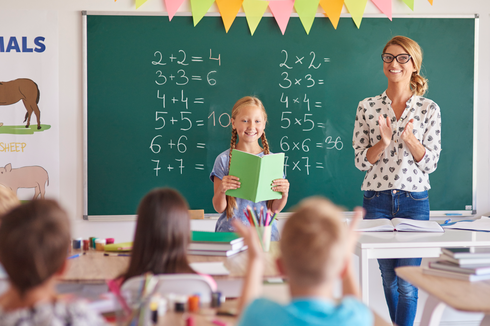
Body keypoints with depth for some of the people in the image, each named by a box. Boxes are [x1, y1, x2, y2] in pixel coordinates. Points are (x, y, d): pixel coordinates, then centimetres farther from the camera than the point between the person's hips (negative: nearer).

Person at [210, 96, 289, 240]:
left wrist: (284, 194, -10)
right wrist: (221, 190, -15)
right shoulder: (224, 160, 2)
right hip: (231, 232, -1)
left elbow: (275, 209, 9)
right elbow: (219, 208, 3)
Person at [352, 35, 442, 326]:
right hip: (377, 201, 1)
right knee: (389, 278, 11)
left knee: (407, 282, -4)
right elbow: (361, 161, 2)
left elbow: (430, 163, -2)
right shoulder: (367, 108, 3)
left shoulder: (429, 109, 1)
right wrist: (383, 142, -17)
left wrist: (409, 139, -20)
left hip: (414, 201, -1)